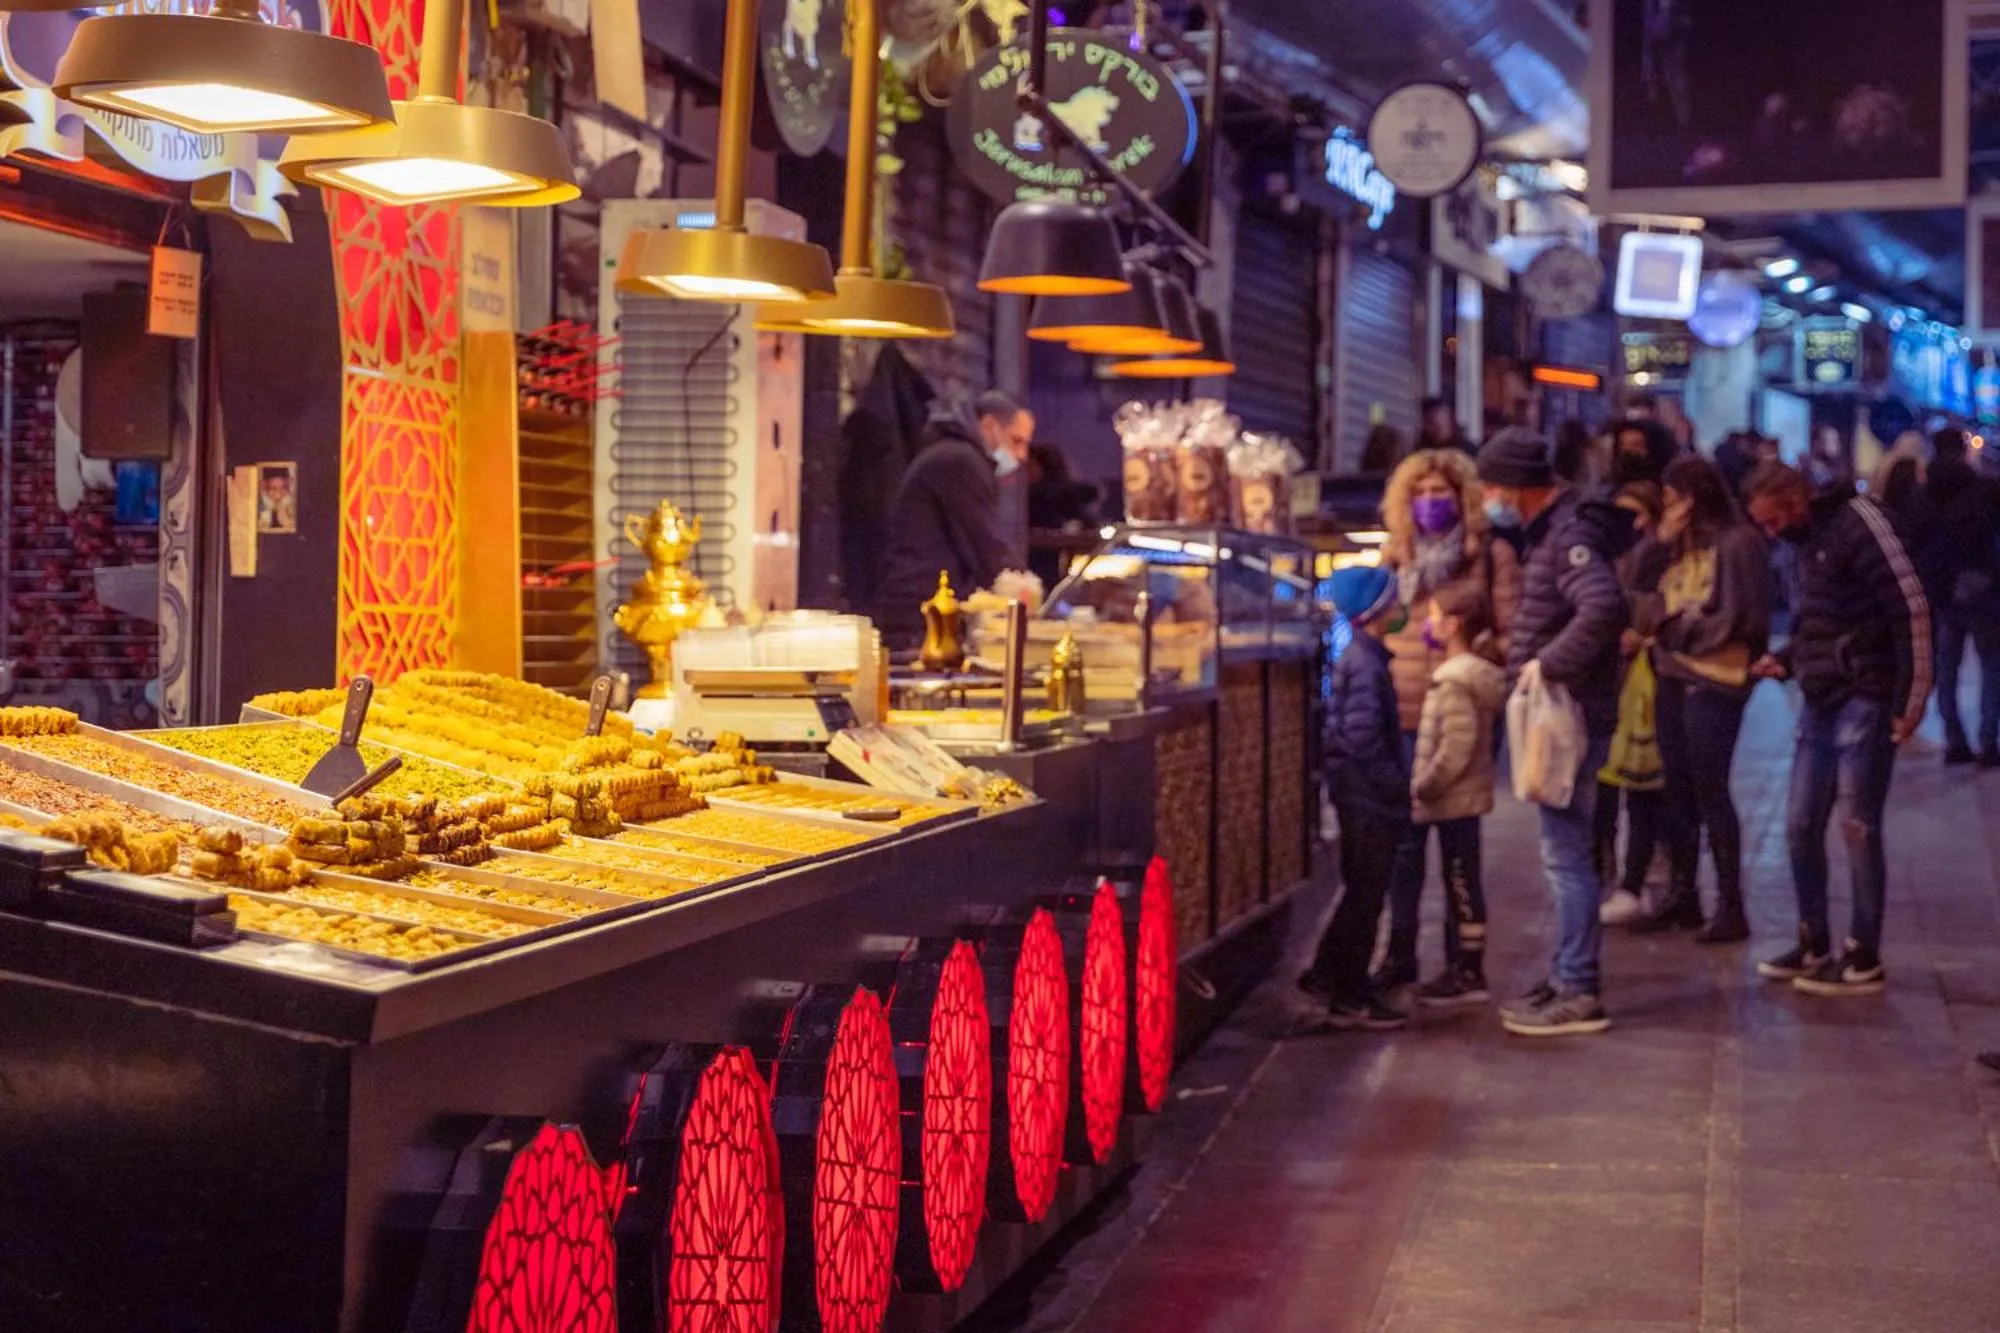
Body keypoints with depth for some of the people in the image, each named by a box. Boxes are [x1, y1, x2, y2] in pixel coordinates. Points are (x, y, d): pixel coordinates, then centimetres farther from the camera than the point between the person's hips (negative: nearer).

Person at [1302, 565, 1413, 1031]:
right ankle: (1350, 999, 5)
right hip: (1368, 796, -9)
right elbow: (1363, 736, -24)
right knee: (1366, 896, -2)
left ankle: (1326, 976, 26)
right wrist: (1397, 784, -17)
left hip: (1361, 795, 9)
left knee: (1361, 892, 18)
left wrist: (1399, 781, 15)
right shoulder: (1366, 662, -18)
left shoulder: (1362, 656, 12)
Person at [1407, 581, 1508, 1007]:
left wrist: (1425, 788, -16)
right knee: (1458, 886, 15)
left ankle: (1470, 975, 3)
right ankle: (1459, 968, 22)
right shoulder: (1474, 671, 12)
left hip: (1455, 799, -10)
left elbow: (1456, 747, -24)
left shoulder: (1455, 679, -18)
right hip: (1460, 799, 10)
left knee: (1462, 886, -3)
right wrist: (1427, 786, 16)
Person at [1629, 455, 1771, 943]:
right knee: (1679, 791, 13)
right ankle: (1681, 895, 23)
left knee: (1712, 792, -4)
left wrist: (1673, 629, -8)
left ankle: (1731, 906, 4)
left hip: (1715, 683, -8)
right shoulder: (1680, 546, 14)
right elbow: (1648, 602, 8)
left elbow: (1736, 621, -14)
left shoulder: (1736, 544, -10)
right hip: (1673, 678, 8)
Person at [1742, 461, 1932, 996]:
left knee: (1858, 830, -2)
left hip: (1864, 702, -9)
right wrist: (1784, 660, 6)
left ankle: (1863, 960, 7)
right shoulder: (1810, 539, 15)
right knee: (1801, 828, 11)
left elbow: (1911, 608, -17)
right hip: (1820, 703, 9)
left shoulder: (1856, 522, -13)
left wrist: (1911, 698, -17)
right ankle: (1814, 944, 24)